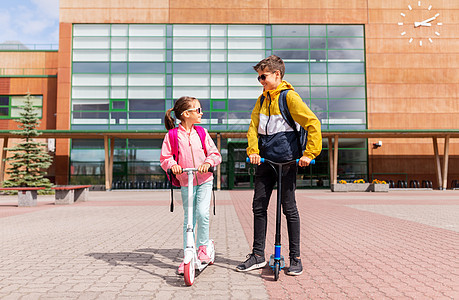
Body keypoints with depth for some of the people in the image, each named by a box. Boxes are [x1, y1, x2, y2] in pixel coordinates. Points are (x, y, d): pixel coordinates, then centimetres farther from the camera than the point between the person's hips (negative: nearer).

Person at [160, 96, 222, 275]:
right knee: (189, 219, 3)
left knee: (202, 213, -15)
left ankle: (203, 249, 7)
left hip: (204, 180, 1)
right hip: (185, 182, -1)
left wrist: (208, 162, -18)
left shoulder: (202, 133, 3)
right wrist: (172, 164, -21)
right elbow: (165, 157, -1)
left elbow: (215, 154, 2)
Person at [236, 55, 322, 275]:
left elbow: (313, 123, -13)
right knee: (259, 206, 7)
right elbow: (253, 126, 10)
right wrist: (253, 150, -5)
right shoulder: (262, 99, 15)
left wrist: (309, 153, -17)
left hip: (287, 160, -7)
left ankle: (295, 258, 14)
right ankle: (258, 255, 18)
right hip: (265, 160, 7)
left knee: (289, 208, 0)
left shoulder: (289, 97, -8)